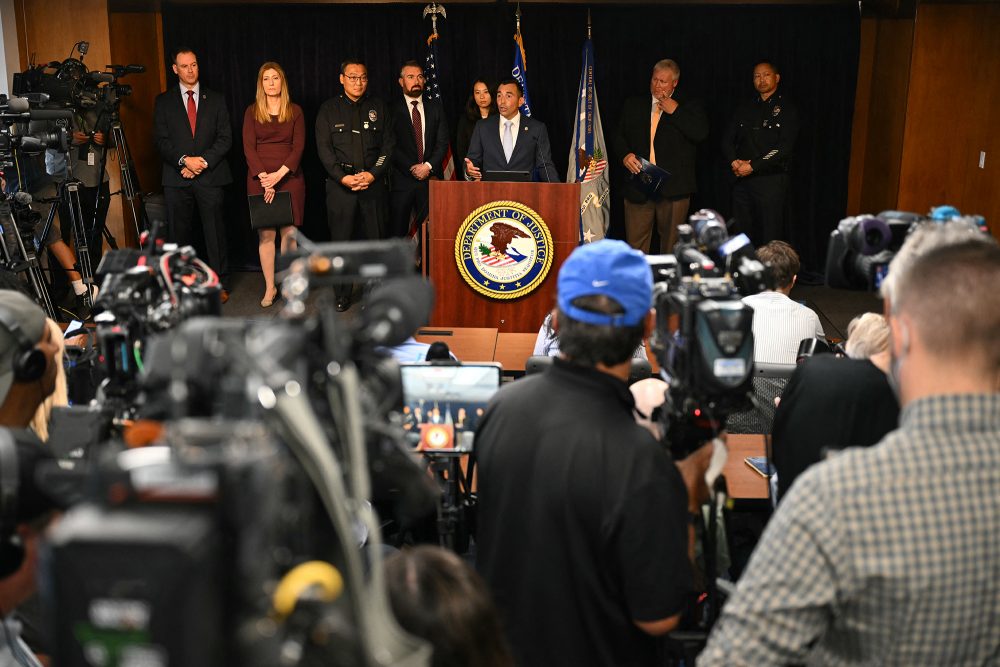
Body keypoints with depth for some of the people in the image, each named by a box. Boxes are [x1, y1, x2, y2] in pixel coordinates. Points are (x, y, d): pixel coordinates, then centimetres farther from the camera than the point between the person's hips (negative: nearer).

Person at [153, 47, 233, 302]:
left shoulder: (215, 99, 11)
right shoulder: (164, 101, 9)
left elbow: (225, 138, 3)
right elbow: (161, 140, 2)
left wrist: (203, 161, -10)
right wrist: (184, 160, -14)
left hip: (210, 176, 0)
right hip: (176, 178, 0)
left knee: (215, 233, 1)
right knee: (179, 234, 4)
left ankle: (219, 284, 8)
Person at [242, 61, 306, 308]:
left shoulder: (295, 111, 7)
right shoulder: (252, 111, 7)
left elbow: (298, 146, -1)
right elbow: (248, 147, 0)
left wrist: (279, 174, -13)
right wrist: (263, 177, -13)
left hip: (289, 177, 0)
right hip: (259, 178, 0)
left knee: (289, 232, -3)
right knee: (265, 233, -2)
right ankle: (270, 287, 3)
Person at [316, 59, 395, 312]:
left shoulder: (378, 107, 10)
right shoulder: (329, 109, 7)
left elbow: (388, 144, 6)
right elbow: (324, 148, 1)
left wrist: (373, 173, -8)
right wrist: (343, 177, -11)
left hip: (373, 182, 1)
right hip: (340, 184, -1)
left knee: (376, 238, 0)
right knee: (341, 240, 0)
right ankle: (343, 294, 9)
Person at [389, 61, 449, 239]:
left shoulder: (435, 106, 13)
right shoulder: (392, 109, 4)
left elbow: (442, 142, 6)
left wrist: (428, 166, -8)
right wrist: (411, 168, -10)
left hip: (430, 178, 2)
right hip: (401, 179, -2)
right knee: (397, 232, -2)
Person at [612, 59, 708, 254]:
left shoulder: (689, 107, 5)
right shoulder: (633, 105, 14)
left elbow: (701, 133, -11)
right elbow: (618, 135, 16)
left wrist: (675, 112, -11)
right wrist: (625, 154, -4)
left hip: (673, 186, -2)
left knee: (671, 244, 5)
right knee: (635, 244, 1)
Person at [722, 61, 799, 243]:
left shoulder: (786, 109, 1)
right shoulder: (745, 108, 17)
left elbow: (785, 147, -10)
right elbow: (727, 140, 12)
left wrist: (752, 166, -14)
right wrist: (734, 162, -8)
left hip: (771, 179, -5)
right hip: (742, 179, 5)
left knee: (770, 240, -5)